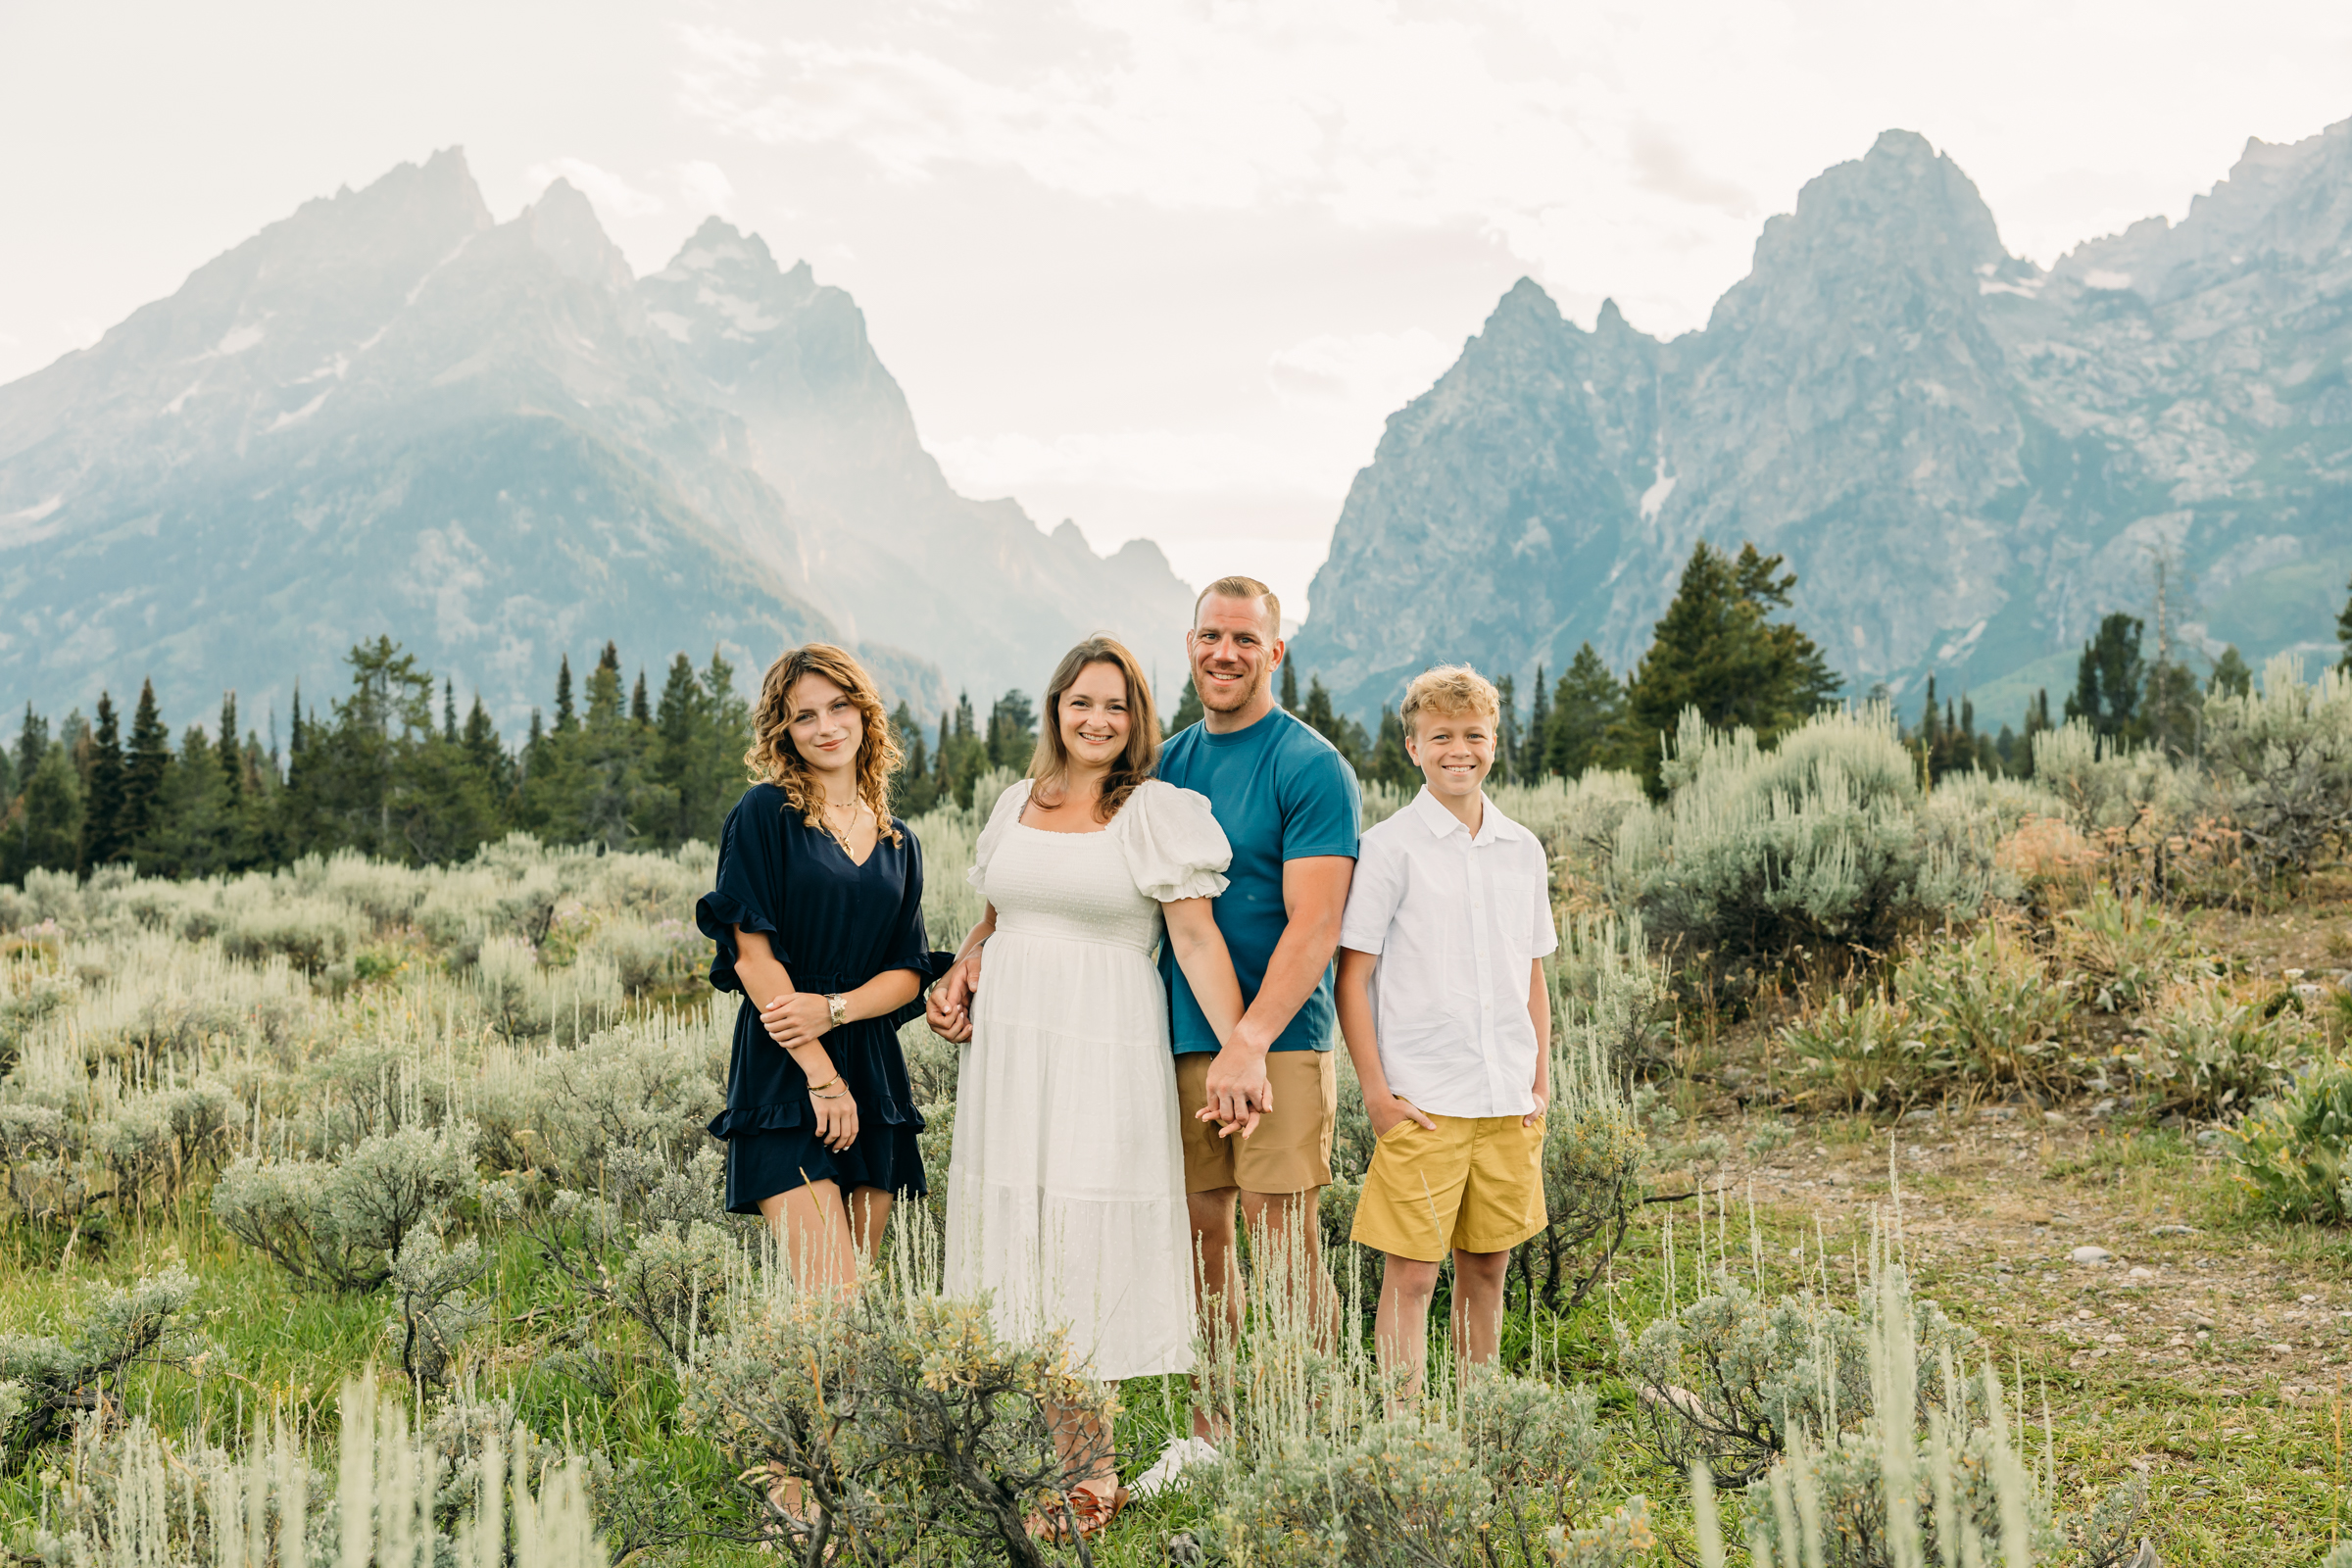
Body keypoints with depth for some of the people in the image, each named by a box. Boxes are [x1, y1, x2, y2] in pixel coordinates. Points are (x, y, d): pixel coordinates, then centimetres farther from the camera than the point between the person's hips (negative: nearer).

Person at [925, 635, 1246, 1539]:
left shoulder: (1157, 813, -3)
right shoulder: (1017, 805, 13)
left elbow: (1196, 937, -8)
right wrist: (954, 986, 6)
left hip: (1104, 1056, -5)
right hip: (1008, 1049, 5)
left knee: (1087, 1248, -3)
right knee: (1021, 1235, 6)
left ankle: (1084, 1464, 9)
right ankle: (1076, 1454, 16)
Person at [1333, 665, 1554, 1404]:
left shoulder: (1523, 850, 11)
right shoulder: (1389, 848, -4)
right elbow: (1352, 975, -5)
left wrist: (1542, 1080, 11)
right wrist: (1376, 1091, -9)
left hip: (1509, 1102, 5)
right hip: (1422, 1102, -5)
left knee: (1487, 1264, 12)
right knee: (1411, 1271, -3)